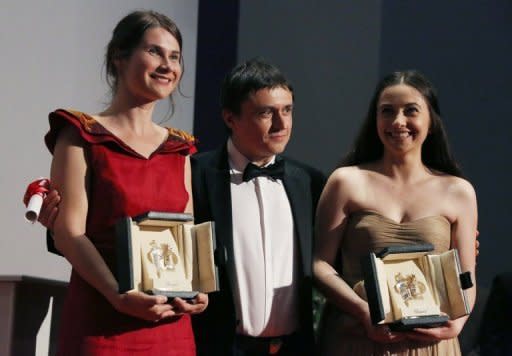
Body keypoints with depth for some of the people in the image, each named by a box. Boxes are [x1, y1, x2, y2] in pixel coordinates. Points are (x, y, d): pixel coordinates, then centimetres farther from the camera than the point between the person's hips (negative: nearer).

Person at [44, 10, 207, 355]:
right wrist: (118, 295, -22)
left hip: (171, 323, 5)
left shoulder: (179, 148, 14)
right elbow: (69, 231, -9)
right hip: (101, 320, -5)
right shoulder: (82, 136, 0)